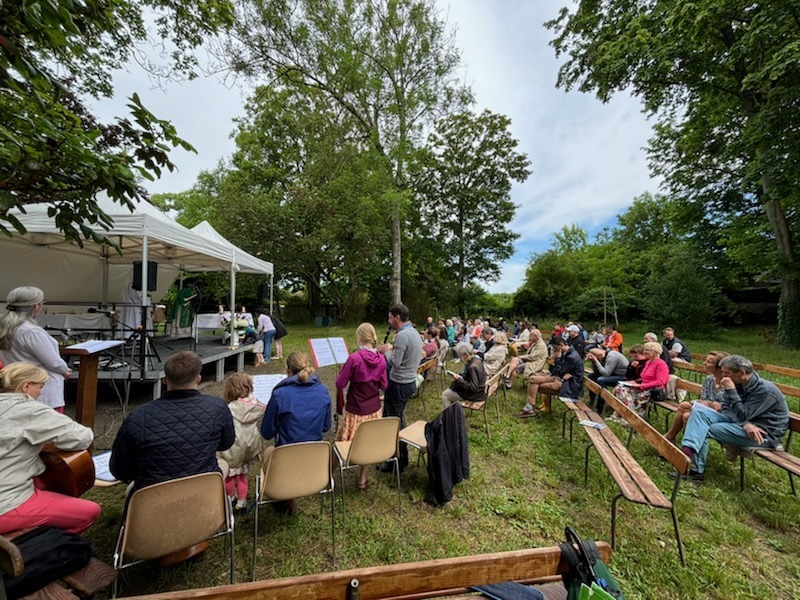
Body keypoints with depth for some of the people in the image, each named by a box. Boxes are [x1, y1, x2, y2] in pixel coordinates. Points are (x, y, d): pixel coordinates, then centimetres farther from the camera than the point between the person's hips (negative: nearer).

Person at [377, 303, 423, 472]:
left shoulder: (402, 335, -22)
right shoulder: (414, 333, 9)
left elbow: (395, 363, -24)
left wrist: (386, 351, -8)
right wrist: (391, 350, 7)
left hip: (399, 384, -10)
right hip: (410, 381, 10)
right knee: (398, 418, 23)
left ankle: (398, 460, 15)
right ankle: (402, 456, 36)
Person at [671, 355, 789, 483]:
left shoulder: (765, 390, -21)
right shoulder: (738, 384, 0)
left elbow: (743, 415, -23)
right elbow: (726, 408, 1)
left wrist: (730, 390, -27)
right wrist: (745, 424, -18)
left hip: (764, 433, -7)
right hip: (741, 422, 7)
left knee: (705, 429, -21)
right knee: (699, 411, -14)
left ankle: (696, 470, -13)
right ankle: (689, 450, -28)